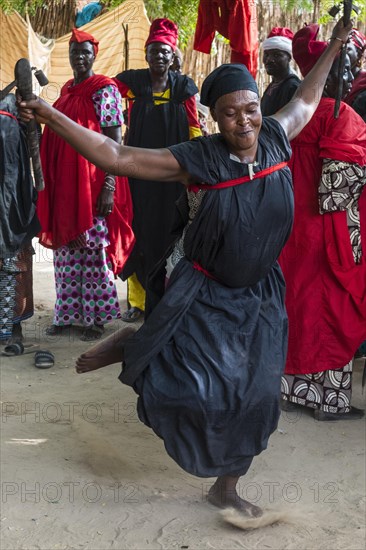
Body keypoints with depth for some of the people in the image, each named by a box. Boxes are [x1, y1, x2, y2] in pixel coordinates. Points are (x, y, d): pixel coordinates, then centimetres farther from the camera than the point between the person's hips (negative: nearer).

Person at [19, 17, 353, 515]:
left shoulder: (277, 137, -4)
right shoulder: (197, 160, -17)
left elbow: (305, 100, 18)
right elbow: (114, 156, -18)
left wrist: (334, 47, 26)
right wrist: (50, 117, -23)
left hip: (259, 294, 5)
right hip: (202, 291, -4)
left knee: (254, 394, 8)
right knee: (189, 388, -17)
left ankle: (226, 488, 30)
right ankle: (129, 348, 15)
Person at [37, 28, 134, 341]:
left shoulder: (105, 90, -6)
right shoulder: (66, 92, 15)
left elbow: (115, 141, -11)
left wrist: (109, 187, -18)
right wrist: (50, 184, 15)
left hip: (93, 184, -7)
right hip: (62, 186, 7)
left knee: (94, 249, -1)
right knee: (66, 249, 10)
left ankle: (96, 317, 9)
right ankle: (68, 313, 20)